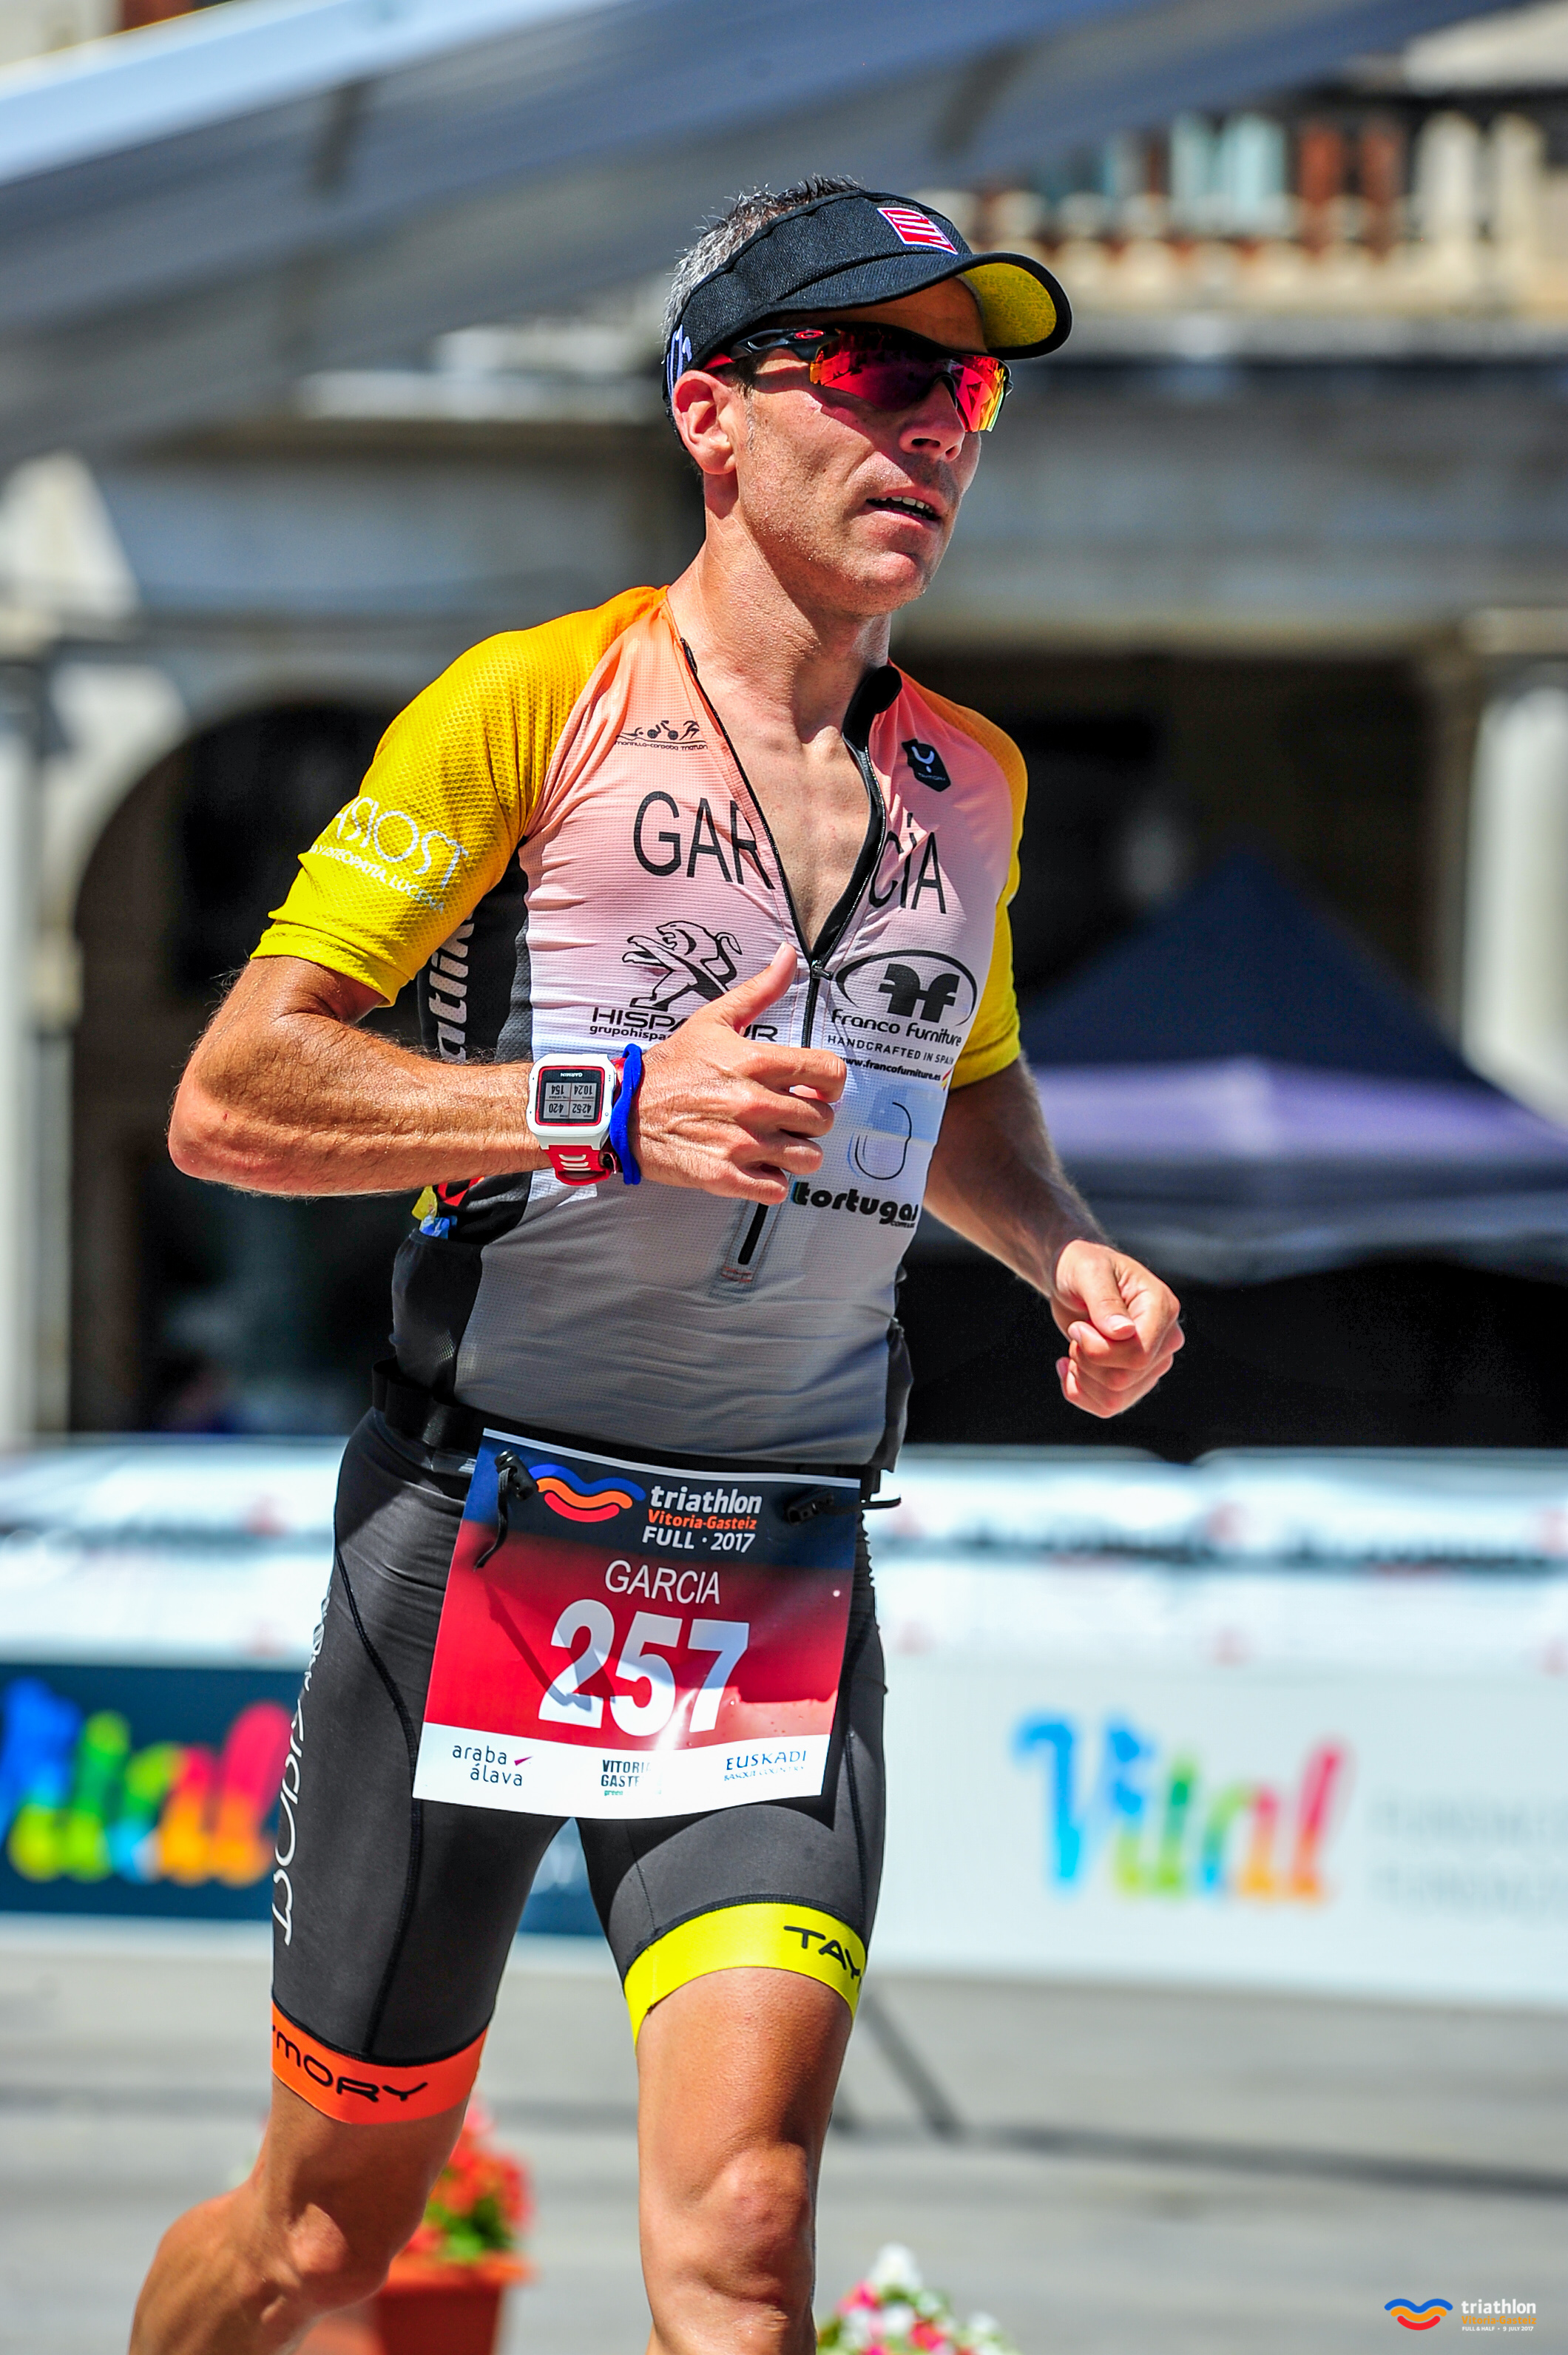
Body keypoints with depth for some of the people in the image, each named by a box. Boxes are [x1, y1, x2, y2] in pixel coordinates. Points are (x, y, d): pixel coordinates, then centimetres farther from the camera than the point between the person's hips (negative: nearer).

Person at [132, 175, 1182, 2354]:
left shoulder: (972, 780, 11)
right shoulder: (531, 707, -6)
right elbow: (229, 1098, -10)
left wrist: (1063, 1251, 9)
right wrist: (606, 1111, -21)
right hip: (469, 1535, -3)